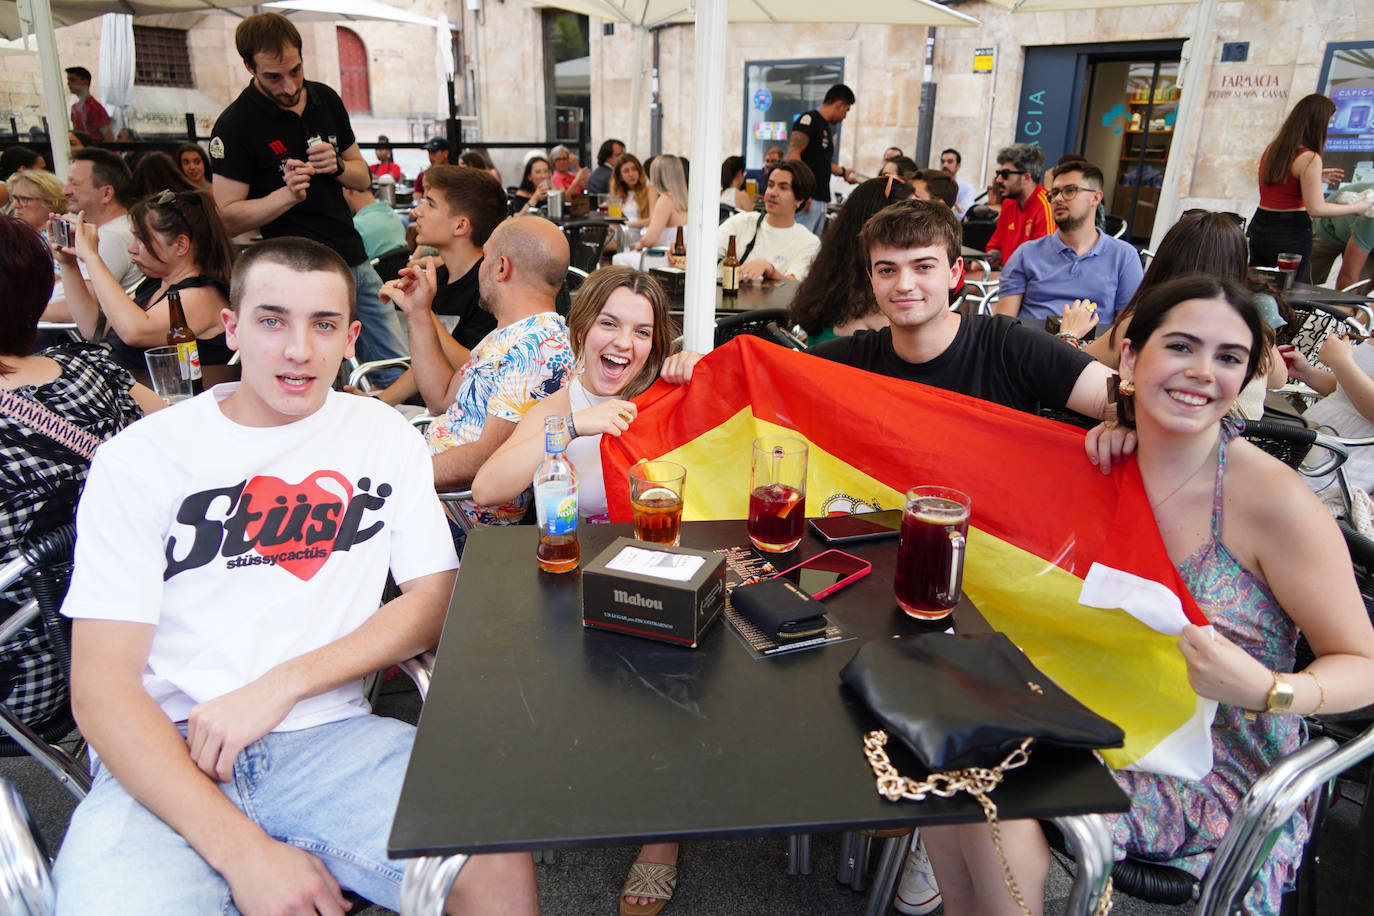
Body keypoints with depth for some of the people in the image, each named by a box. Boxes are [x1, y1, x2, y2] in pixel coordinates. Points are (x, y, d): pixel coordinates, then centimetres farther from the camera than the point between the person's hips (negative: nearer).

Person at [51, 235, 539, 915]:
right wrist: (242, 850, -18)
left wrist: (283, 683, -11)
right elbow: (101, 687, -6)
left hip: (330, 737, 1)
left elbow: (435, 600, 4)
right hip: (165, 758, 0)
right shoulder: (139, 457, 0)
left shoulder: (385, 437, 8)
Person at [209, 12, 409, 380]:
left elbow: (363, 177, 16)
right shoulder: (235, 124, -8)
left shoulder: (326, 98, 9)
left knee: (400, 374, 7)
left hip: (357, 263, 6)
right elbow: (228, 218, -10)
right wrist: (288, 194, -25)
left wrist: (337, 166, -6)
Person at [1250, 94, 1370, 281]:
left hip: (1259, 225, 7)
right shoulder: (1309, 158, -16)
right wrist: (1356, 208, -2)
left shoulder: (1272, 148, 6)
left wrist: (1315, 177, 24)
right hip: (1291, 233, -7)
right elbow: (1316, 209, -16)